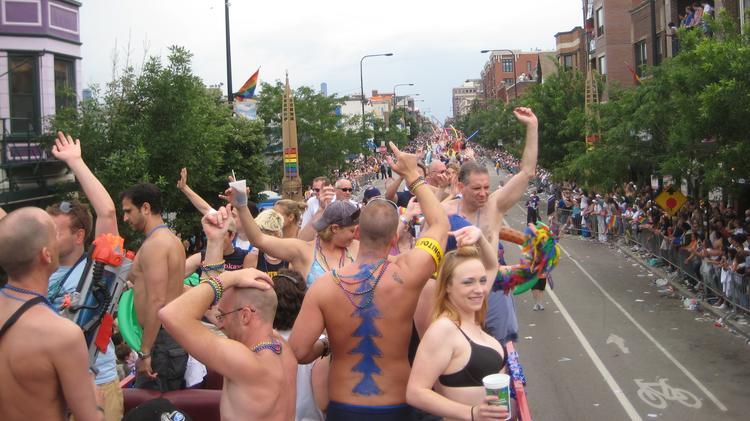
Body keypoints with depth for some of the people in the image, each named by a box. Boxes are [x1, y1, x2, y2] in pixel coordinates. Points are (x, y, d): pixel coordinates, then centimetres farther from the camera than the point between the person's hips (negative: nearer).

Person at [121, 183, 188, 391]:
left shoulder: (154, 244, -15)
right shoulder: (172, 239, 15)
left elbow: (157, 301, -22)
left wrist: (144, 352, -21)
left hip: (161, 339, -10)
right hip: (175, 335, 10)